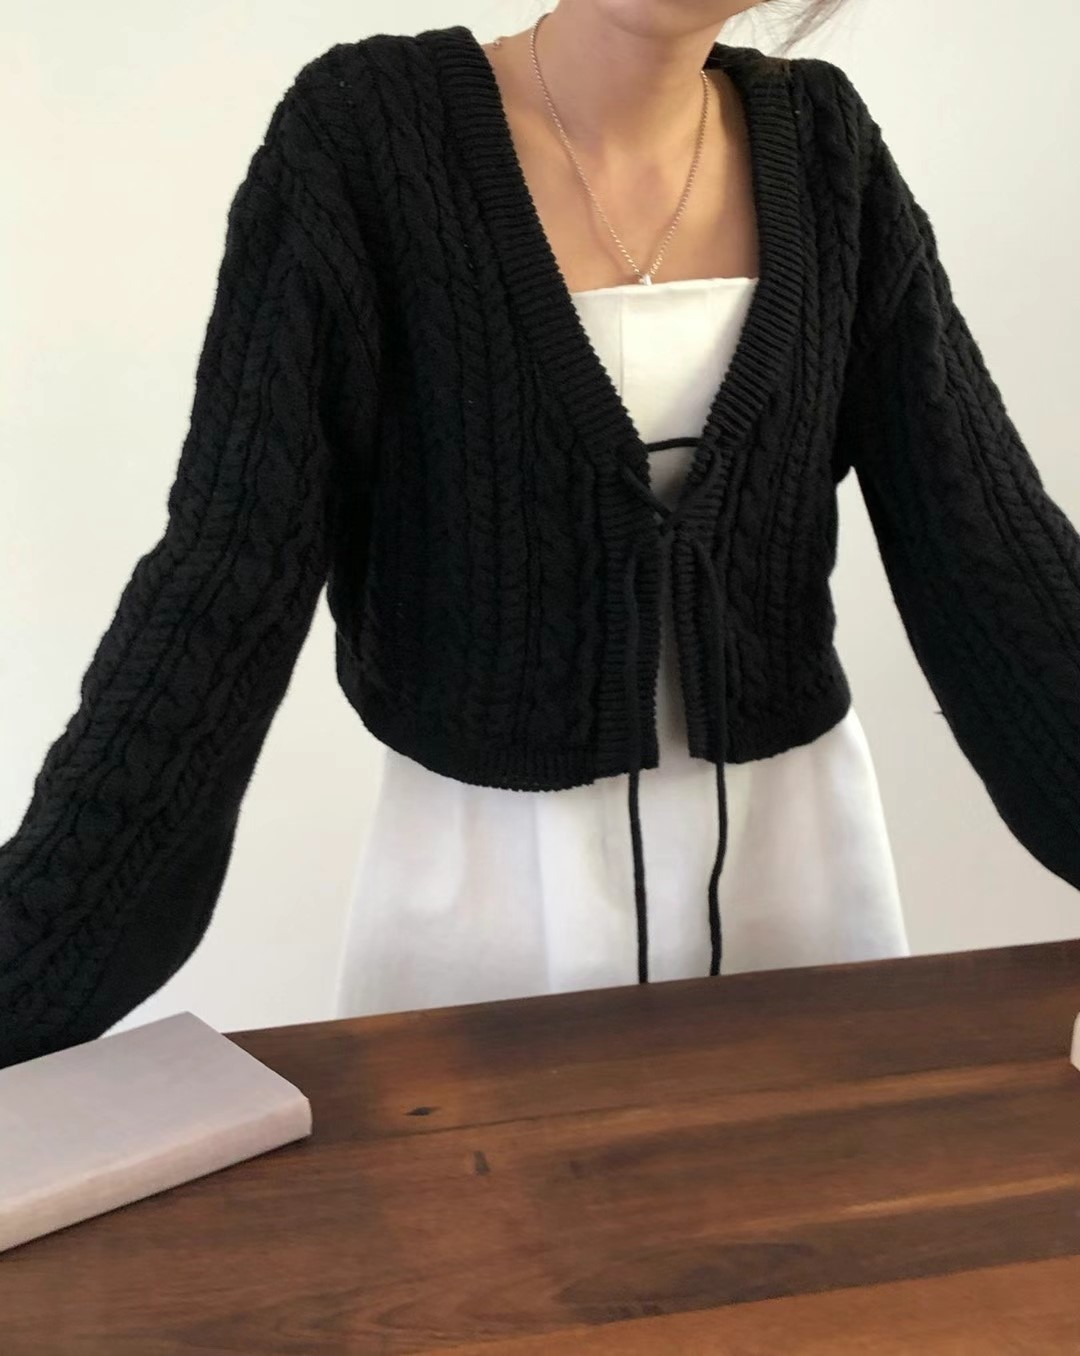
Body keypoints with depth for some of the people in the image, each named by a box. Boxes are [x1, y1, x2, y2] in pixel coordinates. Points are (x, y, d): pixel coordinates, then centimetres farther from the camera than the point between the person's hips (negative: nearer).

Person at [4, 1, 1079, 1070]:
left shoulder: (822, 145, -2)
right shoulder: (365, 129, -12)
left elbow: (985, 536, -6)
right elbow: (224, 574, -17)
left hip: (795, 844, 3)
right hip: (490, 862, -2)